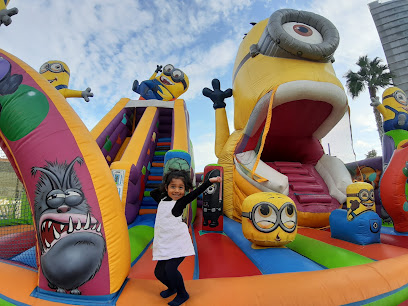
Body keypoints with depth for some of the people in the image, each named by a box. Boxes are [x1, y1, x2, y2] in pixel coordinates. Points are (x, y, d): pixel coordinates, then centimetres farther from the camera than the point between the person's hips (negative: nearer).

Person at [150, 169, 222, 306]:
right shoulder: (162, 200, 9)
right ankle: (172, 288, 41)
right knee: (159, 272, 10)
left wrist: (210, 181, -27)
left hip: (179, 243, -6)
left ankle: (182, 294, 13)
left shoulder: (181, 201, -7)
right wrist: (164, 187, 15)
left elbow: (196, 192, -19)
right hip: (165, 245, 6)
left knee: (170, 268, -15)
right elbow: (152, 193, 27)